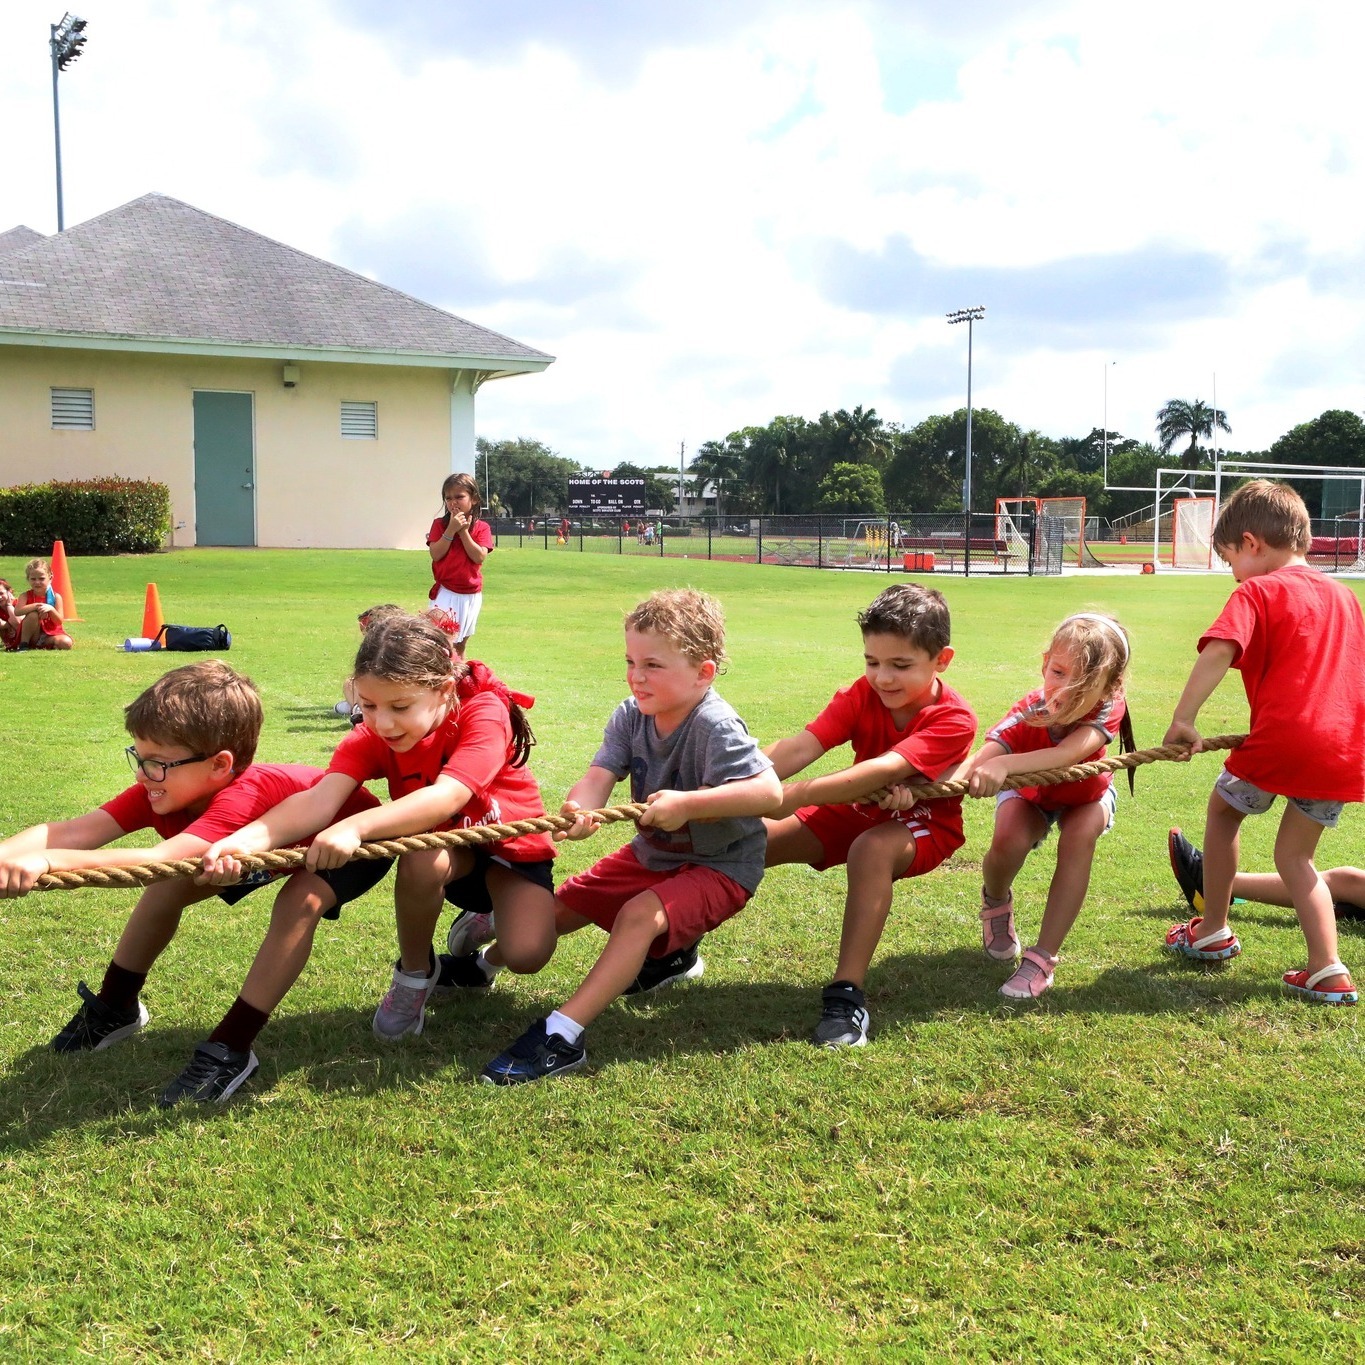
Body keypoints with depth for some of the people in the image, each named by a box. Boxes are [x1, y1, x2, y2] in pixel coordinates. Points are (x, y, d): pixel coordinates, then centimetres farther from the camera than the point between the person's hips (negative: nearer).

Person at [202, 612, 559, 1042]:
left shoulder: (483, 714, -30)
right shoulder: (372, 736, -18)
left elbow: (447, 797, -47)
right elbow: (319, 800, -35)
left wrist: (356, 827, -62)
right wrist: (244, 841, -54)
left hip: (513, 845, -2)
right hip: (449, 848, 2)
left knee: (527, 953, -28)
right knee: (420, 860, -35)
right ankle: (414, 974, -6)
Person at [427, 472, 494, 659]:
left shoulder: (482, 528, 0)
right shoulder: (440, 524, -1)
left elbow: (479, 557, -13)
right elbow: (436, 555, -12)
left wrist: (463, 531, -15)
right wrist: (451, 530, -18)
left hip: (471, 595, 2)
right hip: (445, 593, -2)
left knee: (460, 644, 15)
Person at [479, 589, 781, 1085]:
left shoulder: (716, 728, -29)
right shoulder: (631, 716, -9)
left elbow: (769, 791, -40)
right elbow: (599, 774, -21)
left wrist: (685, 803, -44)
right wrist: (578, 810, -44)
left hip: (719, 865, -7)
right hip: (651, 854, 7)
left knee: (640, 914, -32)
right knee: (559, 907, 10)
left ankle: (561, 1036, -35)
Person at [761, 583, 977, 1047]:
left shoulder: (953, 720, -28)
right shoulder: (860, 696, -14)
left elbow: (886, 770, -44)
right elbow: (798, 748, -28)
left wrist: (797, 794, -55)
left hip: (924, 824, -5)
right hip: (856, 812, 5)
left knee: (872, 848, -40)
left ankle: (847, 996, -36)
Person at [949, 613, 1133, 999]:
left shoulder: (1108, 708, -38)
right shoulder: (1027, 714, -38)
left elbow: (1070, 753, -57)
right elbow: (976, 761, -53)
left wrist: (1004, 765, -73)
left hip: (1086, 797, 0)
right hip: (1030, 795, 0)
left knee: (1080, 835, -31)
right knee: (1008, 841, -29)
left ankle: (1043, 959, -24)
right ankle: (996, 900, 9)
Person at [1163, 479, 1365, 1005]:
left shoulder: (1256, 593, -3)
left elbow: (1218, 652, -20)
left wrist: (1183, 718, -20)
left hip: (1280, 738, -6)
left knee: (1222, 811, 21)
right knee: (1295, 855, 18)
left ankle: (1213, 932, 28)